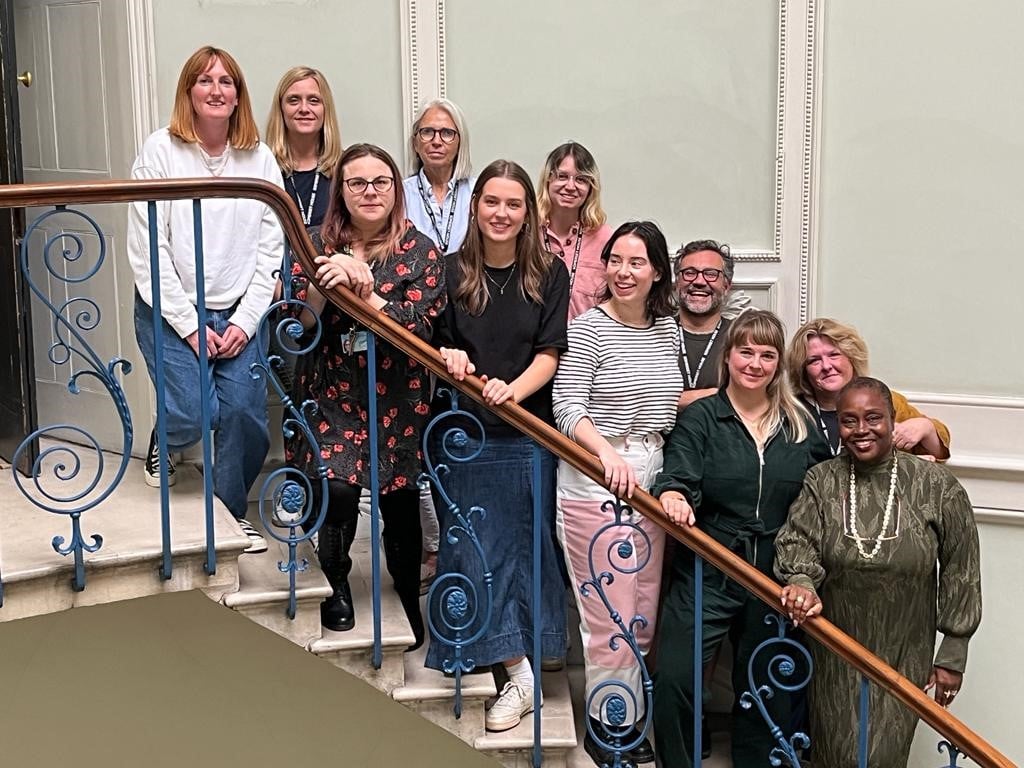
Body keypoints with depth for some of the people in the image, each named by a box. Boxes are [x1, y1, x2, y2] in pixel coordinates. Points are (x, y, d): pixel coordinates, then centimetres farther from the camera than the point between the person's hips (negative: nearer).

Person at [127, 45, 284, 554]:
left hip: (239, 314, 3)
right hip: (171, 311, -2)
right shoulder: (160, 151, -5)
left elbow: (271, 248, 2)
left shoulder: (259, 158, 3)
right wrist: (189, 324, -11)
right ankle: (163, 442, 23)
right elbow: (147, 249, -8)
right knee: (195, 413, -15)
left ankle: (230, 512, 19)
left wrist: (245, 321, -7)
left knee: (244, 412, -6)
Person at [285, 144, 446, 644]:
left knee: (401, 506, 7)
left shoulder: (420, 252, -1)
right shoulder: (318, 247, 4)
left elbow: (419, 328, -13)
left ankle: (408, 604, 31)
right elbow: (295, 323, -3)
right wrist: (324, 284, -21)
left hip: (396, 397, 0)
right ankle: (336, 587, 12)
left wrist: (361, 290, -22)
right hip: (331, 394, 1)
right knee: (337, 490, -16)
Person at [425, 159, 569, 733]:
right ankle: (520, 675, 6)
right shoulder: (452, 272, 2)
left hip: (527, 432, 0)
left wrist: (514, 389, -23)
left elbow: (550, 353, -4)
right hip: (464, 432, 1)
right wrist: (447, 357, -18)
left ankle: (516, 662, 22)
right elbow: (435, 347, 6)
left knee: (525, 544, 7)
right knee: (475, 548, -1)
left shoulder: (549, 274, 1)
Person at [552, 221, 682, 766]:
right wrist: (608, 452, -28)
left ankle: (633, 720, 27)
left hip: (650, 478, 6)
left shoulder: (667, 327, 11)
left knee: (644, 613, 12)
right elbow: (567, 407, -15)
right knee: (610, 615, -3)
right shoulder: (587, 329, -8)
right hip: (594, 482, -6)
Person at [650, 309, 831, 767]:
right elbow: (679, 477, -13)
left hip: (775, 577, 3)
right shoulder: (700, 418, 0)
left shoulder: (800, 424, 8)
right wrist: (672, 495, -33)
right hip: (705, 574, -2)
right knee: (673, 679, -13)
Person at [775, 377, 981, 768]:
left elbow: (960, 573, -2)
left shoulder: (937, 486, -8)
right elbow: (797, 541, -12)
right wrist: (801, 582, -35)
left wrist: (953, 654, 0)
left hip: (904, 656, -1)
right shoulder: (821, 481, -2)